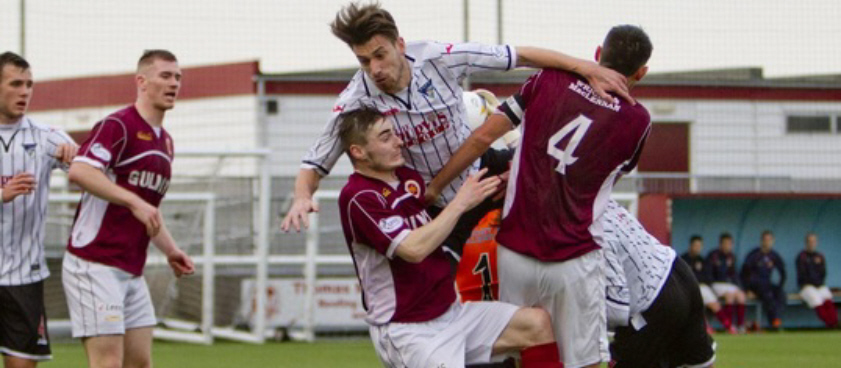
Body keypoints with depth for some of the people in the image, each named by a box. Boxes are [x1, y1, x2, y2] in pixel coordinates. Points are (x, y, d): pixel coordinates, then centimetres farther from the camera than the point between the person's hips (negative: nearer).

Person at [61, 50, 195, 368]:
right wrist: (134, 201, -32)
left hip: (132, 271, 9)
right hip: (95, 266, -9)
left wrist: (170, 250, 17)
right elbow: (79, 171, -29)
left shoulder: (165, 141, 18)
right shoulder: (118, 126, -10)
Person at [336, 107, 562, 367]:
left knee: (536, 324, -6)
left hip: (450, 313, 8)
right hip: (406, 330, -8)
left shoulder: (409, 178, 10)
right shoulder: (358, 197, -14)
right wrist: (460, 203, -16)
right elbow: (414, 249, -25)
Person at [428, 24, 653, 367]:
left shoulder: (550, 80, 0)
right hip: (573, 262, -2)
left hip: (513, 253, 2)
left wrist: (432, 189, 8)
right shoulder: (636, 121, -2)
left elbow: (482, 137, -2)